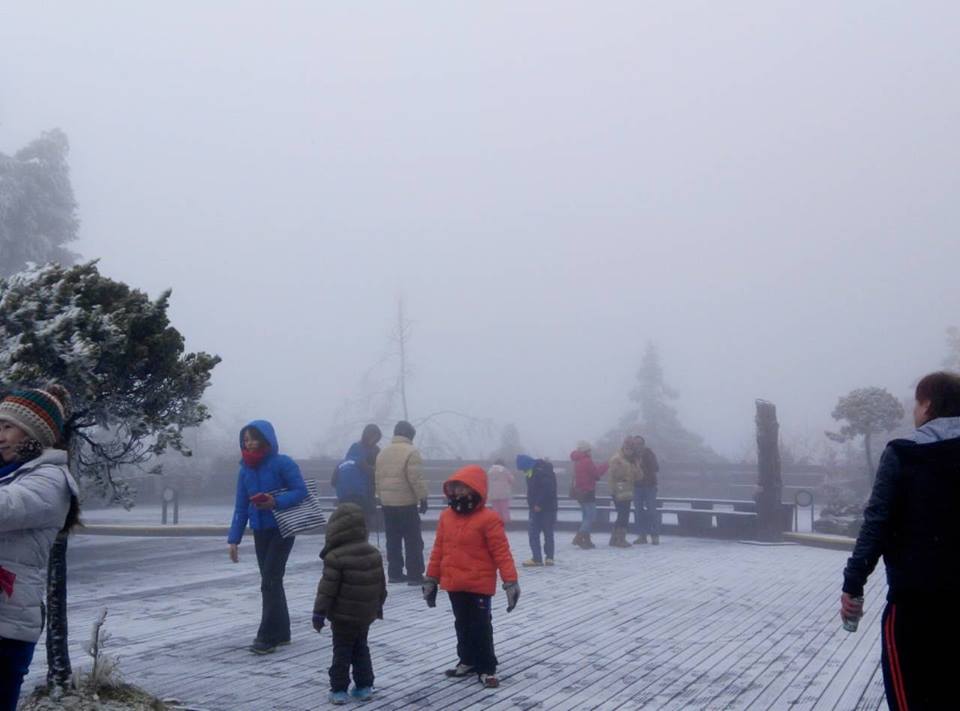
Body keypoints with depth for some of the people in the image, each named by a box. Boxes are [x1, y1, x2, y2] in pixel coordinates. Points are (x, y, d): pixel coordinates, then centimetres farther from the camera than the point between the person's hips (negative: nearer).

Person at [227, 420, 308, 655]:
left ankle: (267, 636, -4)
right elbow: (241, 507, 7)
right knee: (271, 581, 12)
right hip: (260, 531, 6)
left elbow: (301, 491, -13)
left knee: (269, 581, -9)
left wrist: (276, 502, -27)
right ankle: (281, 632, 22)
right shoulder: (245, 470, 5)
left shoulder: (282, 463, -12)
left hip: (282, 529, -6)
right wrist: (234, 538, 2)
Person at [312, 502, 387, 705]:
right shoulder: (374, 553, 3)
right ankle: (364, 686, 21)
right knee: (361, 649, 18)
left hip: (343, 616, -6)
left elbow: (327, 589, -17)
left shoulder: (335, 557, -19)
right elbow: (381, 584, 12)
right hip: (366, 614, 6)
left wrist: (319, 612, -9)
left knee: (342, 652, 4)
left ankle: (339, 690, 8)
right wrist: (378, 605, 25)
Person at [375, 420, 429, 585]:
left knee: (393, 540, 12)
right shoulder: (411, 452, -11)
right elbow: (416, 479, -16)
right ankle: (414, 575, -1)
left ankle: (394, 573, 15)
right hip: (406, 503, -7)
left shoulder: (383, 453, 11)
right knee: (413, 541, -1)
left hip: (387, 504, 7)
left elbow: (378, 479, 13)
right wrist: (423, 498, -9)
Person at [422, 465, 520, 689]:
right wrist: (431, 579, 12)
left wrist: (511, 581, -18)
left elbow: (501, 552, -14)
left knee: (481, 627, 2)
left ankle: (487, 668, 14)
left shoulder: (488, 519, -15)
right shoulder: (446, 516, 4)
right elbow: (438, 550, 10)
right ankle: (468, 661, 35)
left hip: (479, 585, -6)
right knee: (462, 625, 19)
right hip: (454, 584, 6)